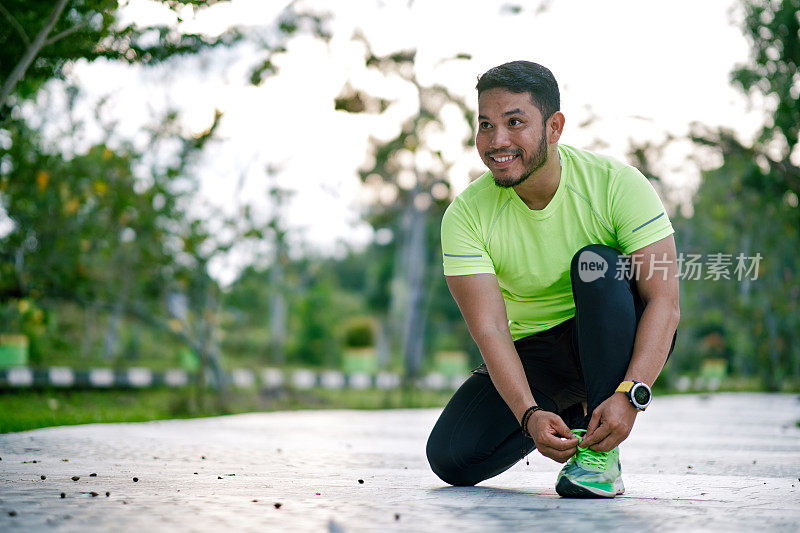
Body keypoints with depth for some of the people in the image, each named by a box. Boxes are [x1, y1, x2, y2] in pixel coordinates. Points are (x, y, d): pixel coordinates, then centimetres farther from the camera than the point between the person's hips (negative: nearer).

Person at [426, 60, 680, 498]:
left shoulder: (616, 184, -20)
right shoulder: (465, 215, -15)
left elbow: (664, 303, -23)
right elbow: (489, 330, -21)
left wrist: (630, 396, -37)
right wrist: (529, 414, -38)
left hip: (622, 339, -2)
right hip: (534, 353, 3)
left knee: (596, 263, -32)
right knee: (451, 458, -16)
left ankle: (601, 454, -27)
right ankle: (568, 411, 13)